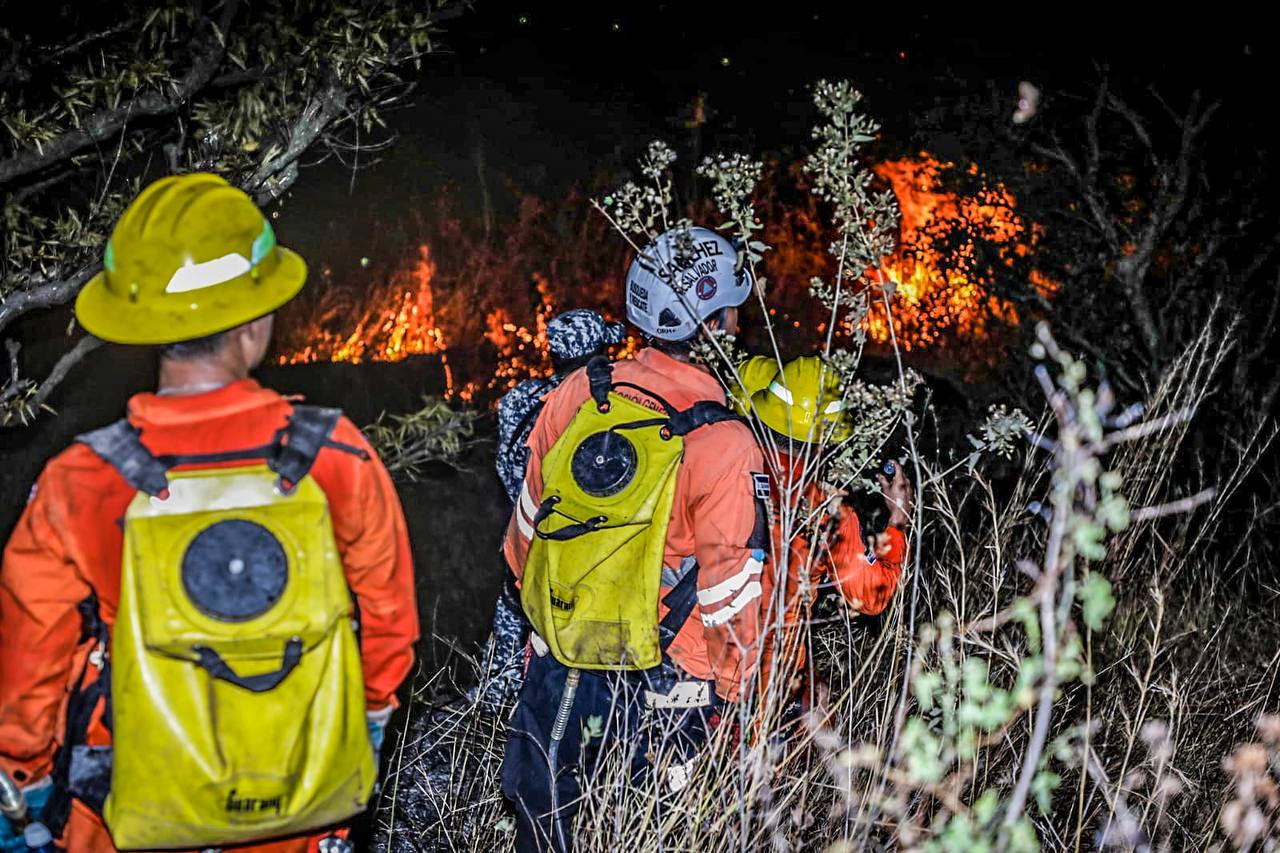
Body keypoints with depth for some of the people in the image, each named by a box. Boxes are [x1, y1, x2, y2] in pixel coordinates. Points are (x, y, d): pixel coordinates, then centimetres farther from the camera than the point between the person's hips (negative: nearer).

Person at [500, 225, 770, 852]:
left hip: (557, 661, 4)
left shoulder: (573, 398, -5)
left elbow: (526, 525, 6)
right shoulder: (723, 445, -19)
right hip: (662, 678, -4)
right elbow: (730, 588, -13)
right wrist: (730, 687, 2)